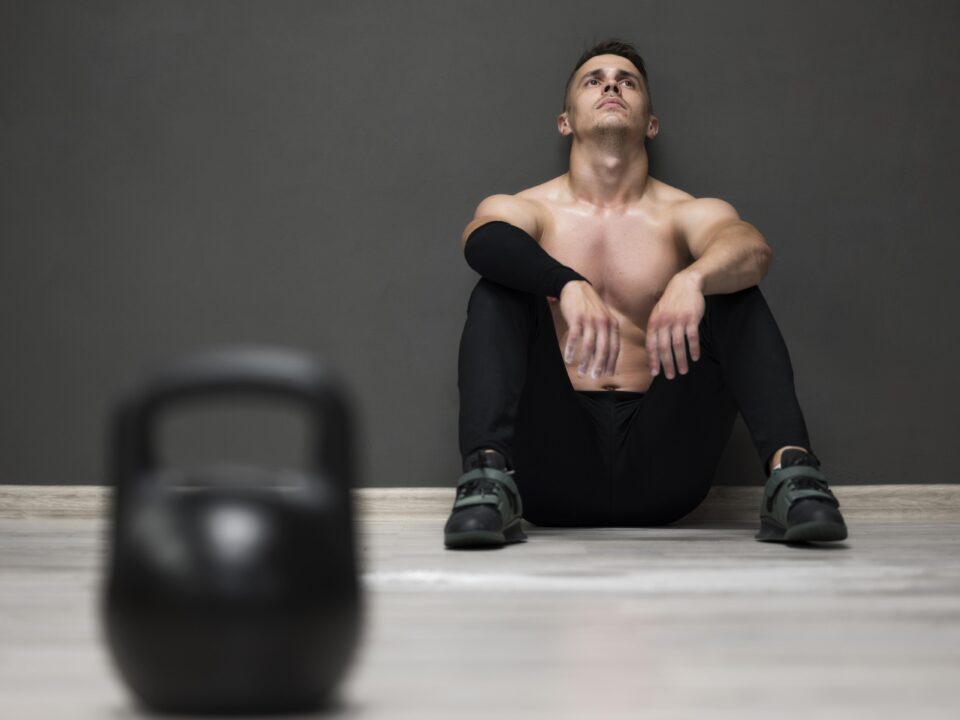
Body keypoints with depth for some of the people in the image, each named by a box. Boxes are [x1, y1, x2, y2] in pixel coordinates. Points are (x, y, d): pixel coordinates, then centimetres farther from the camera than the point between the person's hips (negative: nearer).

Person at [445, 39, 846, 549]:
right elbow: (482, 242, -18)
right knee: (498, 291, -18)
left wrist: (691, 278, -40)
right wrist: (568, 285, -39)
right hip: (554, 460, 0)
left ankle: (791, 470, -35)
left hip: (658, 466, 1)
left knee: (735, 294, -14)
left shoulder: (686, 215, 9)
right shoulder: (524, 210, 8)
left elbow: (754, 249, -16)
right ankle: (488, 478, -40)